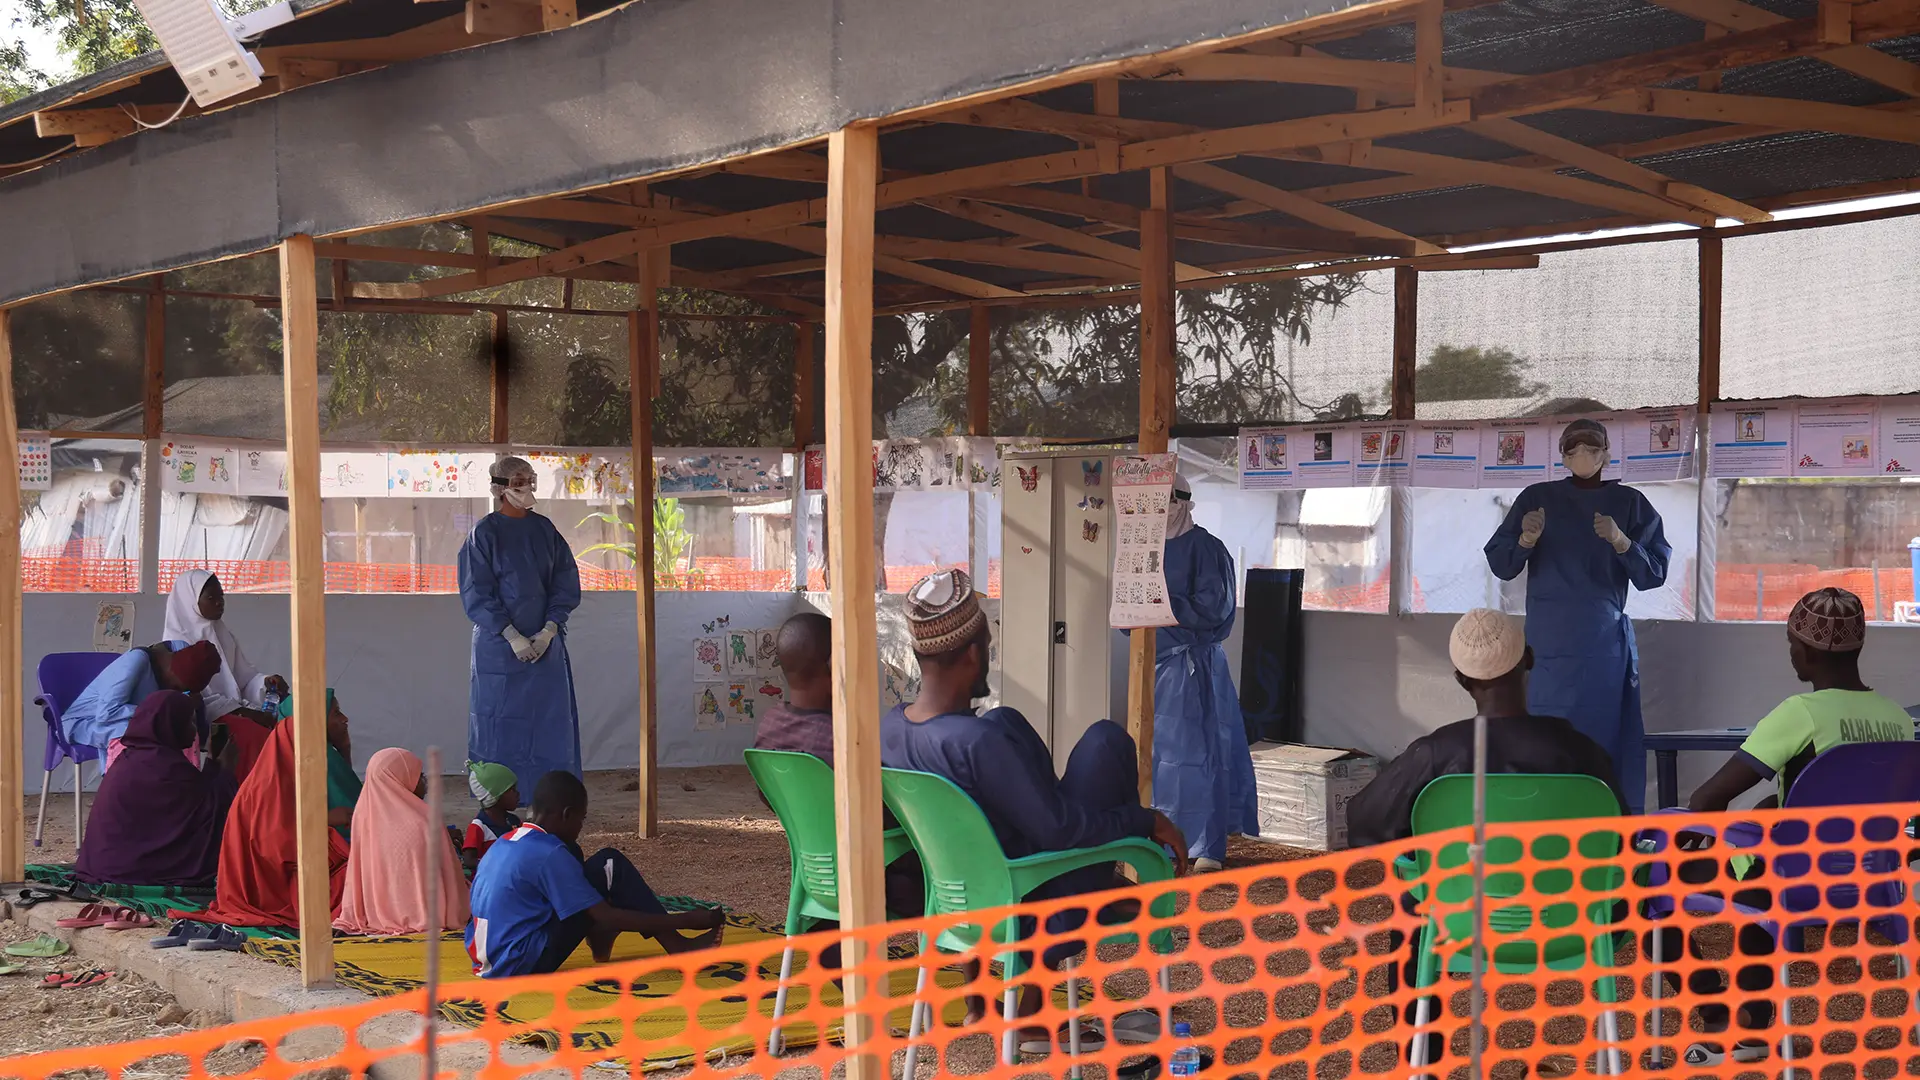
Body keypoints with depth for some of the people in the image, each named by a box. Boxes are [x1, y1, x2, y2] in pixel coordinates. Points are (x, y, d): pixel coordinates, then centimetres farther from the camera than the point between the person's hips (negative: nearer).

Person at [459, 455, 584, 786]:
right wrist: (512, 637, -15)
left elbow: (566, 585, 6)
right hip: (498, 644, -4)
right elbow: (476, 594, -7)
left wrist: (548, 631, -8)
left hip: (545, 643, 4)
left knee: (550, 719, 3)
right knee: (500, 724, 0)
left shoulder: (545, 530, 8)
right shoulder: (484, 534, -3)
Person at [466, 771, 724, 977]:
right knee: (610, 866, -7)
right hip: (523, 964, -9)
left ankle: (599, 942, 20)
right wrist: (687, 920, -14)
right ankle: (679, 948, -2)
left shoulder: (505, 844, 11)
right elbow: (608, 919, -16)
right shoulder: (549, 854, -15)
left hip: (491, 964, 9)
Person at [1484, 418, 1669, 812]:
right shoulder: (1538, 498, 5)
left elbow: (1654, 574, -1)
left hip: (1606, 643, 0)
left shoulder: (1630, 503, 5)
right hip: (1549, 643, 0)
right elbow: (1500, 565, 2)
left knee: (1605, 738, -2)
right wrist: (1526, 540, -18)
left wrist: (1620, 541, -18)